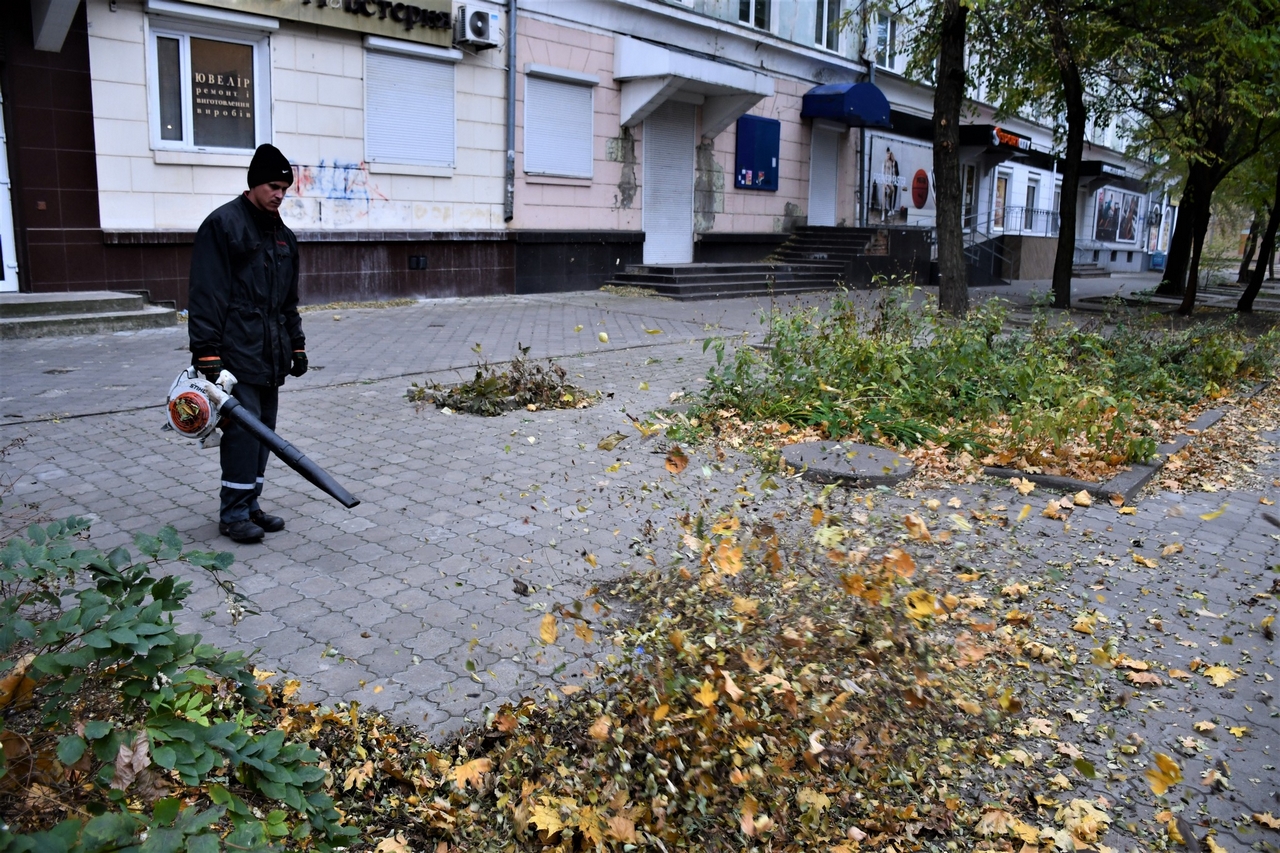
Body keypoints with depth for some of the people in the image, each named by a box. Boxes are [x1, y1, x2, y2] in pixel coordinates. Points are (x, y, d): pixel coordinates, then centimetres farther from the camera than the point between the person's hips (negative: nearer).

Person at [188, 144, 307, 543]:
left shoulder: (283, 235, 18)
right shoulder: (223, 224, -6)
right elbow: (206, 295, -12)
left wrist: (297, 345, 19)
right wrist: (206, 352, -17)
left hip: (271, 356, 8)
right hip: (237, 354, -8)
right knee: (243, 429, -8)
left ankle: (249, 504, 19)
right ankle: (234, 513, 1)